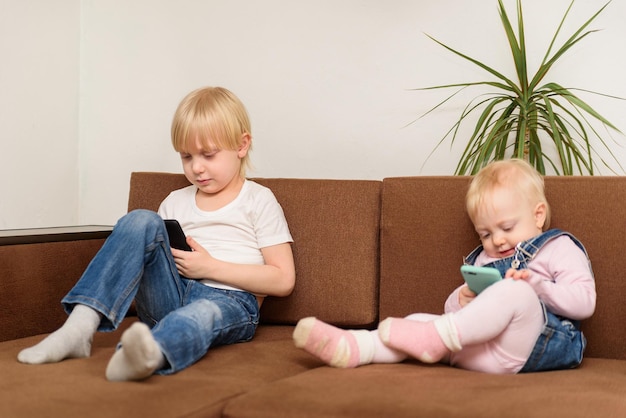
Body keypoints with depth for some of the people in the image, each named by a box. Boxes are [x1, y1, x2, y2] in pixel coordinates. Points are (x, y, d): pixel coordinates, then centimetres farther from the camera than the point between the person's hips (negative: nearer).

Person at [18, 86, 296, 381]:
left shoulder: (258, 201, 8)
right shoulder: (175, 202, 22)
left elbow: (283, 280, 0)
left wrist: (211, 267, -8)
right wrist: (158, 257, -1)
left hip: (230, 301, -4)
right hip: (169, 296, 4)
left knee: (203, 313, -41)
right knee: (142, 220, -19)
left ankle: (149, 354, -76)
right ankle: (81, 325, -34)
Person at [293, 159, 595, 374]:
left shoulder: (559, 249, 10)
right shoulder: (483, 260, 27)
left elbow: (584, 302, -2)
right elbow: (452, 309, 25)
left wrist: (536, 287, -15)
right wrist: (463, 300, 0)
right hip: (482, 348, 6)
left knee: (515, 292, -32)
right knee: (421, 320, -11)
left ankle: (439, 337, -33)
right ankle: (352, 348, -32)